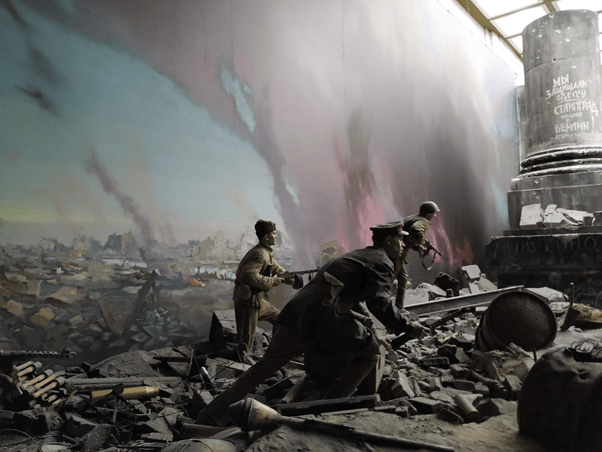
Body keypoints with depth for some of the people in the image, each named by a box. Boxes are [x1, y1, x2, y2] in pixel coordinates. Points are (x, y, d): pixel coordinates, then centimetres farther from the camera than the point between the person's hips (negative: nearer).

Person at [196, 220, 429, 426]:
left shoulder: (358, 256, 31)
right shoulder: (381, 263, 2)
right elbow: (381, 304, -11)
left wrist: (370, 333, 35)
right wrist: (409, 327, 1)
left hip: (298, 312, 9)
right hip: (326, 318, -8)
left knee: (265, 366, 12)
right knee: (370, 352, 8)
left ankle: (209, 418, 11)